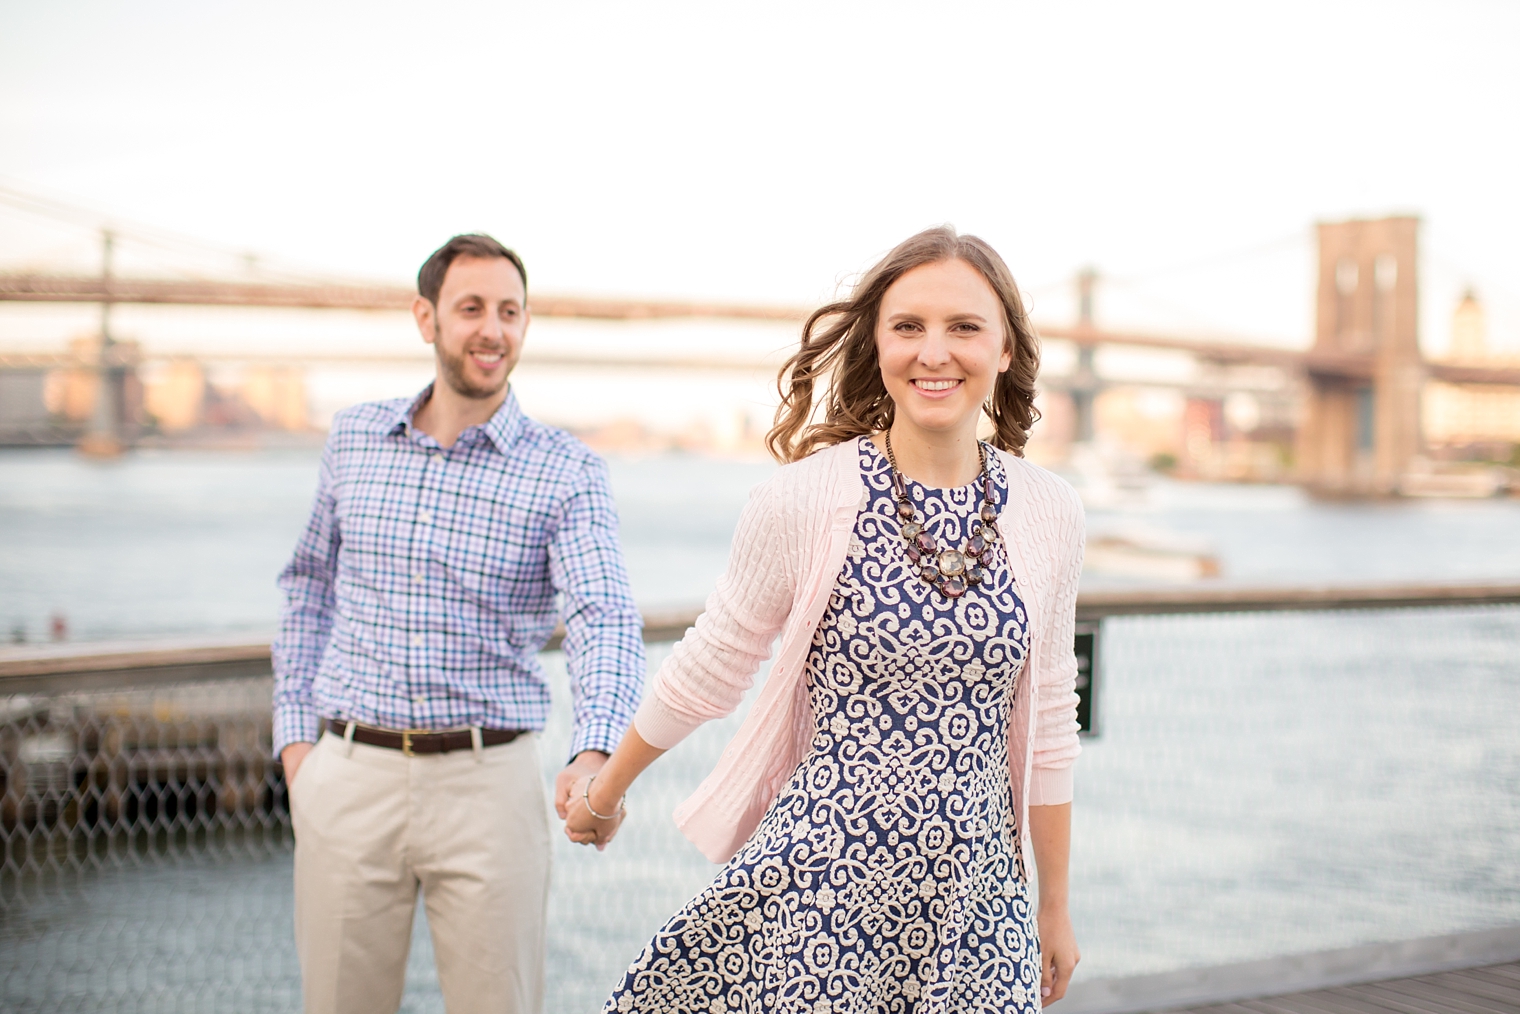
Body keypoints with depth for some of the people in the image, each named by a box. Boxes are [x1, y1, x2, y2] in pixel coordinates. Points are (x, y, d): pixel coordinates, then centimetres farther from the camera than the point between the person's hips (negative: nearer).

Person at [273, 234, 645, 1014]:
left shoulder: (566, 472, -4)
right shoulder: (354, 437, 7)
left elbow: (603, 619, -17)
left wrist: (592, 755, -35)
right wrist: (295, 732, 9)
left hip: (487, 781, -2)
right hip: (350, 776, 3)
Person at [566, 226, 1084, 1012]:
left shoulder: (1048, 513, 1)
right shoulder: (806, 498, -11)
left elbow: (1046, 721, 10)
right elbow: (705, 670, 3)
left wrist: (1055, 905, 15)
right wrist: (603, 793, 14)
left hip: (974, 897, 3)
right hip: (819, 888, -3)